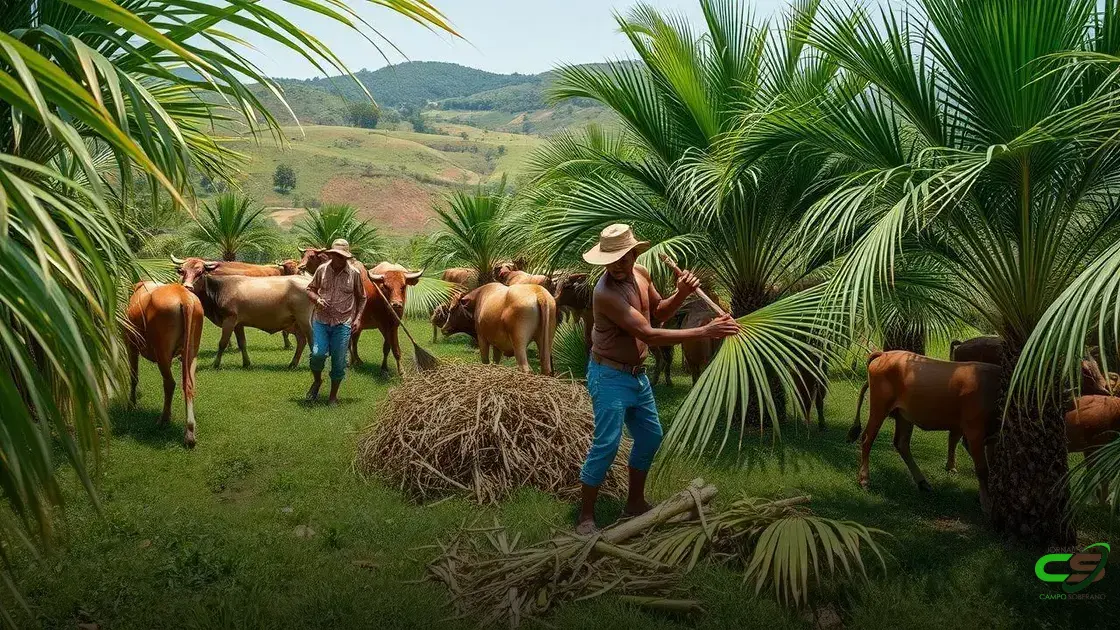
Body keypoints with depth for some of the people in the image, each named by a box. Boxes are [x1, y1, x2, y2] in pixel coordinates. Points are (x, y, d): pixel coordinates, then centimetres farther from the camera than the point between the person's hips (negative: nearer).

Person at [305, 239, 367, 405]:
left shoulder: (355, 273, -1)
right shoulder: (322, 270, 1)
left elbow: (362, 298, 10)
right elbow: (310, 289, 13)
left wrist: (358, 317, -1)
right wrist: (317, 299, -9)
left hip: (343, 324, 0)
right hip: (321, 321, 1)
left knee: (338, 360, 1)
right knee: (318, 353, -14)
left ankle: (333, 395, 19)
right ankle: (317, 381, 18)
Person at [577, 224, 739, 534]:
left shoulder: (641, 274, -2)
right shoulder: (606, 293, -28)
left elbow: (658, 312, 14)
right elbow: (649, 334, -32)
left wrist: (680, 295, -8)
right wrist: (705, 332, -32)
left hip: (637, 374, 9)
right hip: (610, 376, -8)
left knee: (650, 436, 16)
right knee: (606, 444, -9)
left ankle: (635, 502, 33)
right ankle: (586, 516, 5)